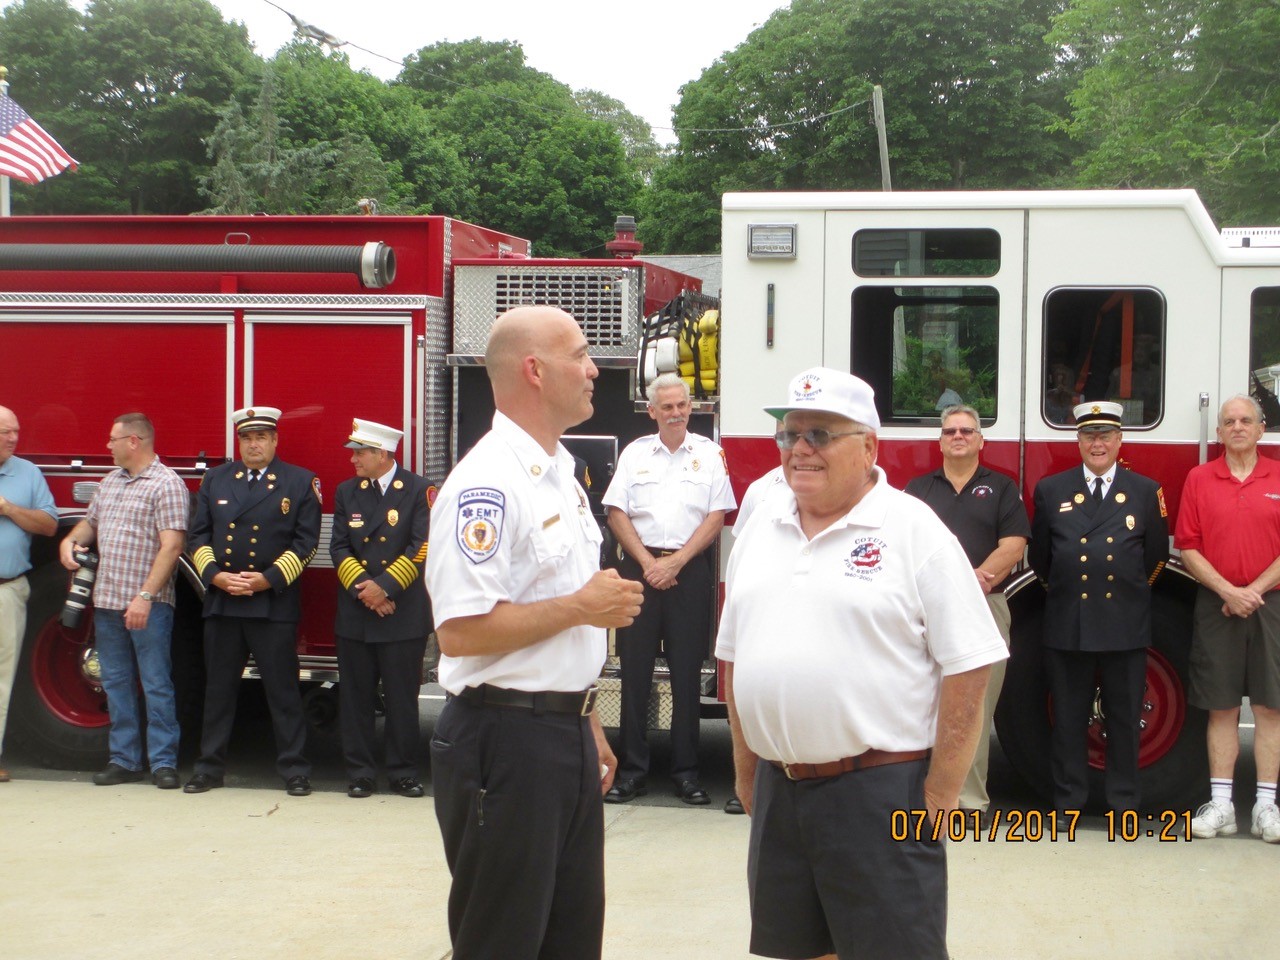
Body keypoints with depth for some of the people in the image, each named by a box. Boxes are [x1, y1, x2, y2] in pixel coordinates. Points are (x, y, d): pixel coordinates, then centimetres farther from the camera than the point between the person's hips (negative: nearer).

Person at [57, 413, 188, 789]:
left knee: (156, 684, -3)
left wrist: (145, 596, -22)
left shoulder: (166, 484, -9)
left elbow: (171, 546, -16)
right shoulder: (111, 481, 15)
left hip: (147, 605, -8)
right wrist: (71, 540, 4)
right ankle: (124, 760, 16)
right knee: (116, 685, 10)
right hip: (107, 602, 8)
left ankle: (164, 762, 1)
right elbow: (91, 521, 28)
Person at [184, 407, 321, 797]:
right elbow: (199, 535, 11)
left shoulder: (301, 483, 3)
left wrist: (267, 579, -12)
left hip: (274, 602, -3)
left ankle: (294, 769, 5)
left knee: (283, 690, -1)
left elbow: (305, 542, -2)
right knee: (218, 688, 8)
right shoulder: (215, 480, 12)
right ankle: (210, 766, 16)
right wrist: (215, 575, -6)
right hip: (221, 602, 3)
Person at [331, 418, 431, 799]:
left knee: (402, 699, 1)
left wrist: (385, 585, -14)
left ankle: (403, 773, 10)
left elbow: (422, 547, -8)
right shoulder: (347, 492, 11)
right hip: (355, 615, 4)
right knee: (356, 697, 5)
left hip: (404, 615, -3)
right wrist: (363, 588, -9)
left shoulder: (419, 491, -2)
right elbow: (339, 547, 6)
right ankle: (360, 773, 12)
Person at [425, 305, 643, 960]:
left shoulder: (560, 475, 13)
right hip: (505, 742, -9)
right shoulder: (488, 483, -17)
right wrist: (579, 607, -17)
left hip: (567, 739, 9)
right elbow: (460, 630, -25)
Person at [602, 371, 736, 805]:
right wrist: (648, 562, -7)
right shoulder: (635, 453, 10)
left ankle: (686, 772, 6)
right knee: (635, 671, 1)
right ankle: (632, 771, 5)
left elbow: (716, 517, 0)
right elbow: (617, 513, 4)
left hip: (690, 570, -1)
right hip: (640, 567, 1)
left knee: (687, 673, 1)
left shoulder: (709, 454, 6)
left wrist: (675, 563, -8)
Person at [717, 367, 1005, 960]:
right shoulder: (762, 526, 10)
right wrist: (746, 771, 13)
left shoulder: (913, 531, -7)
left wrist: (940, 796, -12)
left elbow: (968, 668, -10)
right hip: (777, 792, 6)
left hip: (881, 792, -5)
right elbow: (735, 656, 16)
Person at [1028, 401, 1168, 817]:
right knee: (1069, 718, 5)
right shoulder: (1051, 490, 8)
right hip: (1067, 624, 0)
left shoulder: (1146, 492, 7)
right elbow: (1040, 557, 14)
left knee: (1124, 718, 5)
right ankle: (1068, 801, 12)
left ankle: (1124, 803, 12)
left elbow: (1156, 556, 12)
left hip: (1126, 625, 0)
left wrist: (1131, 591, 13)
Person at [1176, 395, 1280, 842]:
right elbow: (1188, 548, 0)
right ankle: (1221, 804, 7)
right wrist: (1227, 591, -10)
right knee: (1221, 707, 4)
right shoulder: (1199, 479, 5)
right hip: (1216, 604, 0)